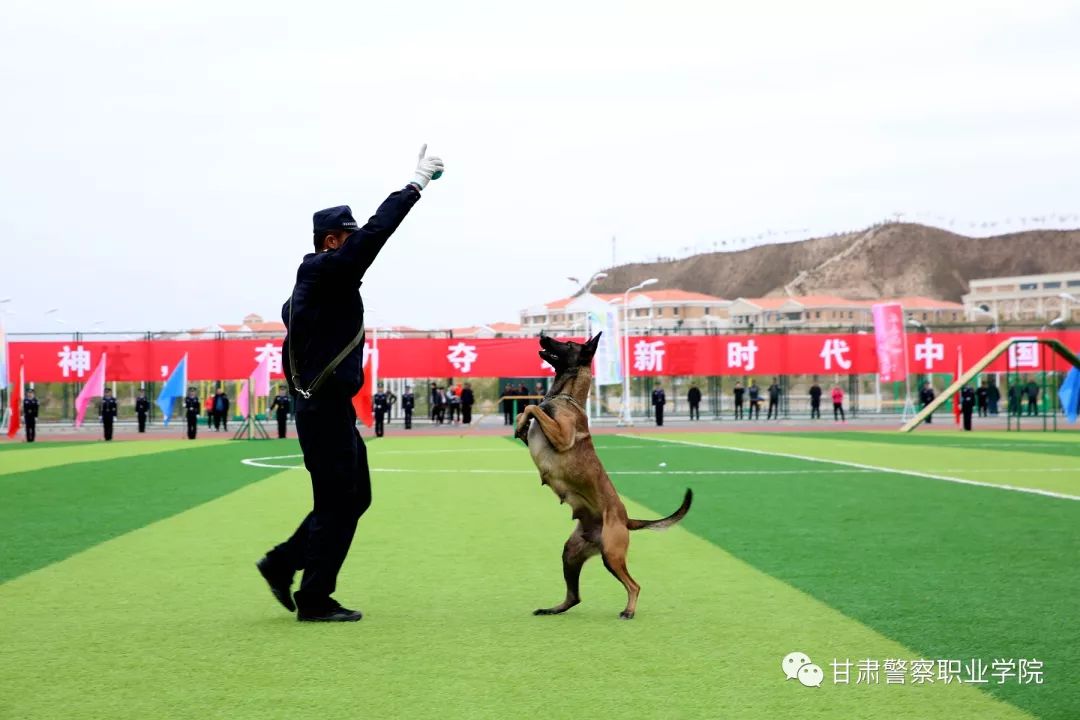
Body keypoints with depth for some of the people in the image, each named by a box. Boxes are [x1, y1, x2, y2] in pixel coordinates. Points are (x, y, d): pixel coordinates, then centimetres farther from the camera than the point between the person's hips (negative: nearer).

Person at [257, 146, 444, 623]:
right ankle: (314, 600, 4)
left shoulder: (314, 279, 16)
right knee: (338, 503, -3)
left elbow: (290, 316, 33)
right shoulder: (326, 271, -13)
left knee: (355, 497, 15)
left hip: (329, 407, 10)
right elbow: (376, 233, -21)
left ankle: (282, 563, 20)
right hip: (326, 409, -10)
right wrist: (416, 185, -17)